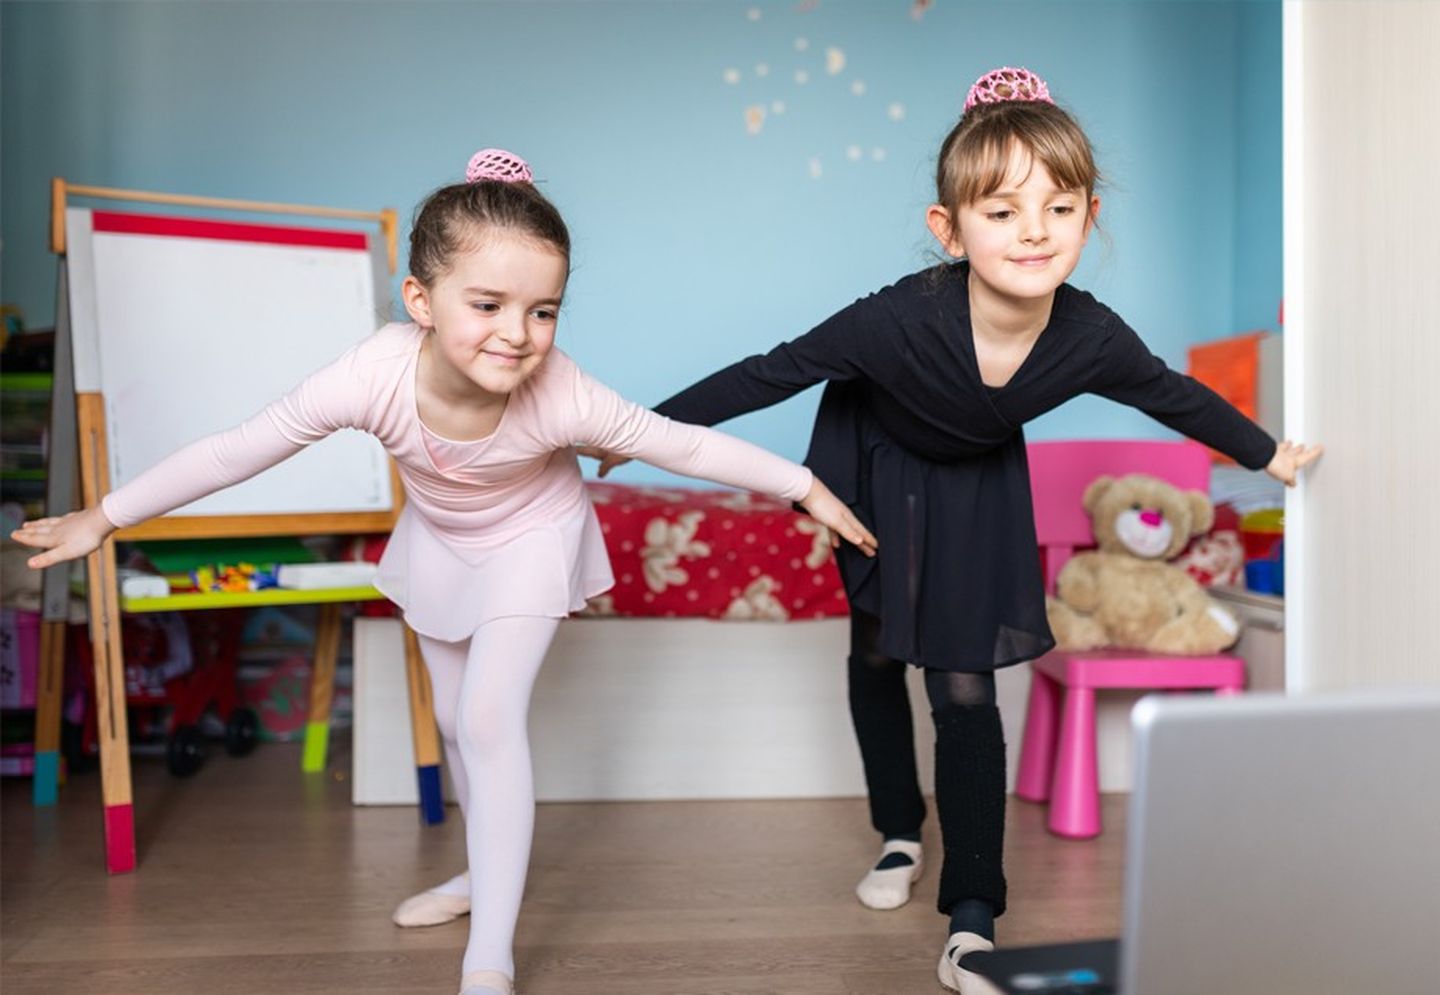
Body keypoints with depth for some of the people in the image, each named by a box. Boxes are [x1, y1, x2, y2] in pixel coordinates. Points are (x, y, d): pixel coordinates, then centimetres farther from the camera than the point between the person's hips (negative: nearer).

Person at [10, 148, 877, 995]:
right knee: (457, 720, 17)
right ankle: (488, 874, 41)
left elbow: (687, 445, -26)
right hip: (438, 543, 4)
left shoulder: (562, 395, -39)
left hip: (531, 541, -3)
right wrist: (104, 519, -16)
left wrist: (807, 488, -19)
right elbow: (237, 451, -25)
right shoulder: (377, 375, -36)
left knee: (492, 717, -17)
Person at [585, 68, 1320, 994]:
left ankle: (973, 919, 6)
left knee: (966, 690, -3)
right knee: (877, 655, 14)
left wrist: (1267, 454, 10)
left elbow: (1176, 395, -7)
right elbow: (775, 371, -27)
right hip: (876, 469, -1)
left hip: (977, 486, 1)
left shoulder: (1092, 339, -29)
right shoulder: (902, 319, -39)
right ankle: (900, 835, 37)